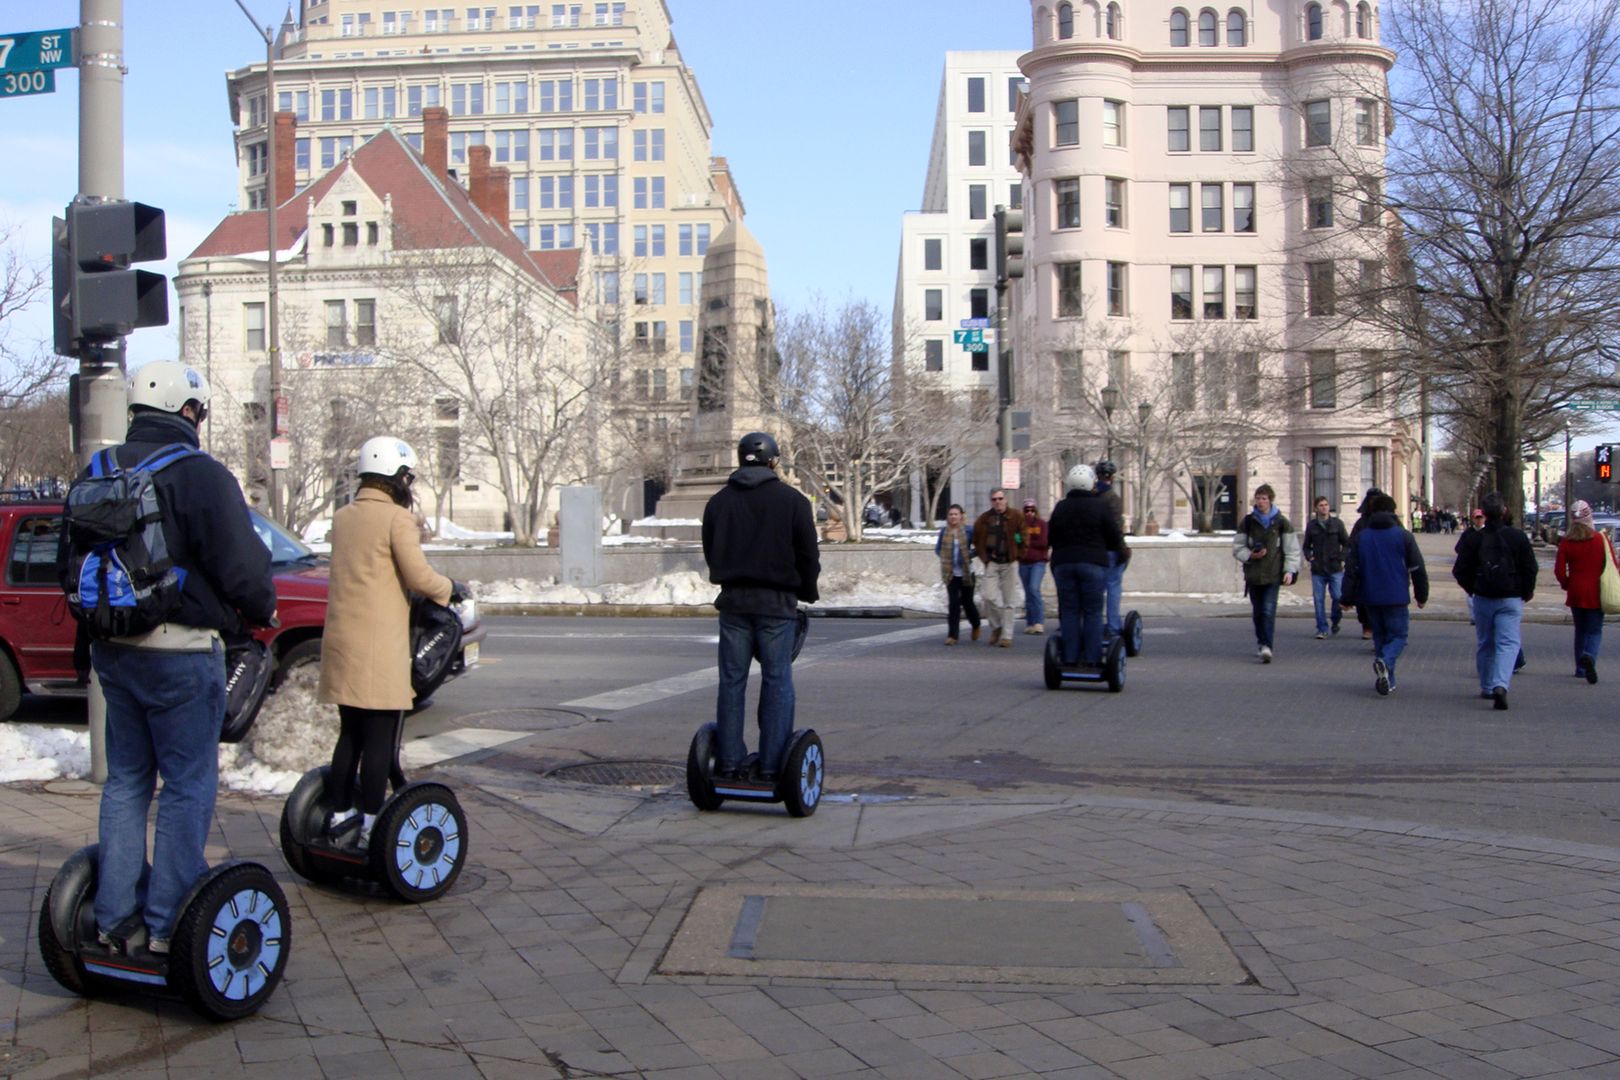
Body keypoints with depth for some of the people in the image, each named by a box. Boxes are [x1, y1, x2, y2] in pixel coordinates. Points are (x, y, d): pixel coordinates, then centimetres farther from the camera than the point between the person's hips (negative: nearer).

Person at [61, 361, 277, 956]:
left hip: (111, 651, 7)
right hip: (179, 652, -7)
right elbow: (243, 570, -19)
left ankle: (116, 917, 22)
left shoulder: (96, 474, 10)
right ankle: (168, 925, 7)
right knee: (188, 788, 3)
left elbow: (68, 568, 16)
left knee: (126, 780, 17)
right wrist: (261, 612, 0)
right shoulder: (201, 476, -14)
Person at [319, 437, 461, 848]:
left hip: (341, 640, 8)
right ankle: (371, 826, 2)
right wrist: (450, 589, 2)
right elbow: (419, 576, -16)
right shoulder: (396, 518, -10)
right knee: (380, 740, -1)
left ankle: (340, 812, 25)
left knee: (350, 733, 18)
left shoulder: (343, 517, 13)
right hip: (379, 646, -7)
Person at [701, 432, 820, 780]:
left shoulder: (718, 501, 8)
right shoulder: (792, 500, -2)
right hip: (776, 602, -3)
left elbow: (710, 552, 14)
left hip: (733, 600, 3)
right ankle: (772, 765, 0)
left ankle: (729, 762, 8)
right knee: (777, 681, 1)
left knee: (731, 680, 7)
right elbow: (808, 555, -1)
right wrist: (808, 594, 13)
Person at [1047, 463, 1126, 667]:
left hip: (1063, 564, 3)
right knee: (1093, 613, 2)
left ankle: (1070, 658, 4)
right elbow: (1115, 538, -2)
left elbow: (1051, 537, 13)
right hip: (1093, 564, -3)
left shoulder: (1060, 507, 8)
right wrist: (1119, 547, 19)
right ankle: (1092, 658, 0)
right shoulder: (1100, 506, -4)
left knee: (1069, 612, 6)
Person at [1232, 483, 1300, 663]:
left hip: (1273, 574, -3)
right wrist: (1250, 555, -10)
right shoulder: (1247, 521, 6)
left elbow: (1292, 549, 5)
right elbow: (1237, 547, 10)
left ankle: (1266, 646, -19)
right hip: (1253, 574, 3)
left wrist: (1290, 570, -6)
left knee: (1269, 611, -14)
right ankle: (1262, 645, 21)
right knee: (1258, 612, 9)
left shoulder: (1281, 522, 2)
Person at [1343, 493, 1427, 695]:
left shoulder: (1361, 537, 3)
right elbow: (1417, 569, -1)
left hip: (1371, 598, 3)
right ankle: (1385, 661, -26)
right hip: (1396, 598, -3)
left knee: (1380, 636, 15)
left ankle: (1387, 682, 13)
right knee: (1398, 636, 5)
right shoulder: (1403, 536, -3)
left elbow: (1351, 569, 2)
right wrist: (1422, 595, 9)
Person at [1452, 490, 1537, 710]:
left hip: (1482, 599, 2)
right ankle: (1500, 684, -24)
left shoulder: (1474, 538, -3)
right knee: (1508, 643, -4)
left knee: (1484, 644, 15)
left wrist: (1472, 590, 15)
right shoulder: (1518, 537, -6)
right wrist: (1526, 592, 13)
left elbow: (1460, 571, -2)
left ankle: (1487, 687, 22)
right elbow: (1530, 569, -3)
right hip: (1510, 600, -2)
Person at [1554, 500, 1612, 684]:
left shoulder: (1566, 543, -5)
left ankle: (1581, 668, 19)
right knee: (1595, 631, 3)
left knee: (1580, 630, 16)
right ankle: (1589, 656, -26)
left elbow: (1559, 570, -7)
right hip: (1596, 594, -2)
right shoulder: (1601, 539, -7)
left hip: (1576, 593, 2)